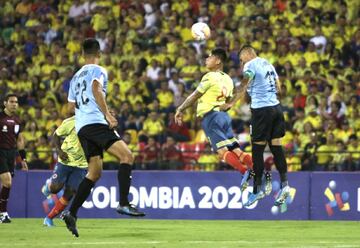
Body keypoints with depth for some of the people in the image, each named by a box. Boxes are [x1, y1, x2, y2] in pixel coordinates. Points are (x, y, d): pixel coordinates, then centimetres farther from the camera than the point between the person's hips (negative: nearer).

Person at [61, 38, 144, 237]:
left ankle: (71, 213, 1)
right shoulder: (98, 71, 2)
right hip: (95, 122, -8)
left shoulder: (76, 77, 25)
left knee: (95, 172, 9)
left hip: (81, 127, 8)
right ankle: (123, 204, -30)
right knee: (126, 156, -16)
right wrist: (107, 114, -21)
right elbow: (96, 90, -17)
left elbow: (72, 104, 31)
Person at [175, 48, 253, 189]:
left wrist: (180, 110, 5)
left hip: (210, 116, -8)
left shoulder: (210, 77, -8)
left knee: (222, 151, -16)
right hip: (224, 115, 8)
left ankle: (245, 172, -33)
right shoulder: (228, 79, 15)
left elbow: (194, 96, -4)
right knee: (235, 150, 2)